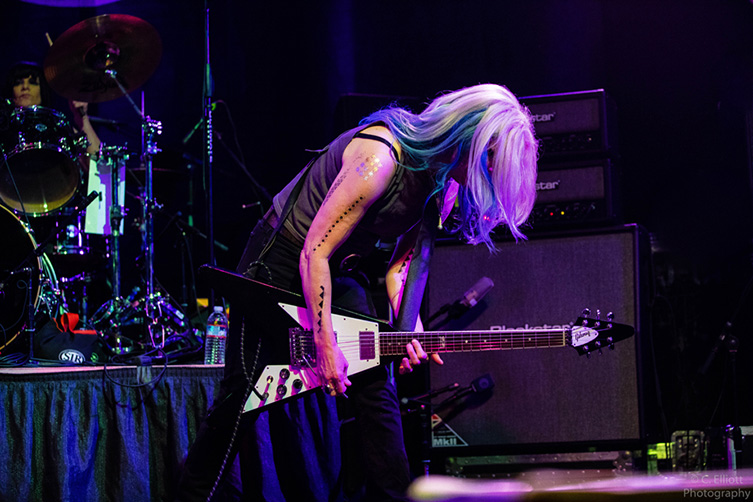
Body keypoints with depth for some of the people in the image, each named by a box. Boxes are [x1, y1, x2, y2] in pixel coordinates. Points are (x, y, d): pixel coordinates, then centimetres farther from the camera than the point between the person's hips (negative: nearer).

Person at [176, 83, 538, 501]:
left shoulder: (444, 180, -7)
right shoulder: (379, 160, -33)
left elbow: (401, 263, 1)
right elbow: (314, 253, -29)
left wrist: (409, 328, -17)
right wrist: (325, 344, -27)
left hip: (335, 274, 8)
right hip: (277, 264, -7)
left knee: (376, 392, 0)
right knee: (241, 399, -1)